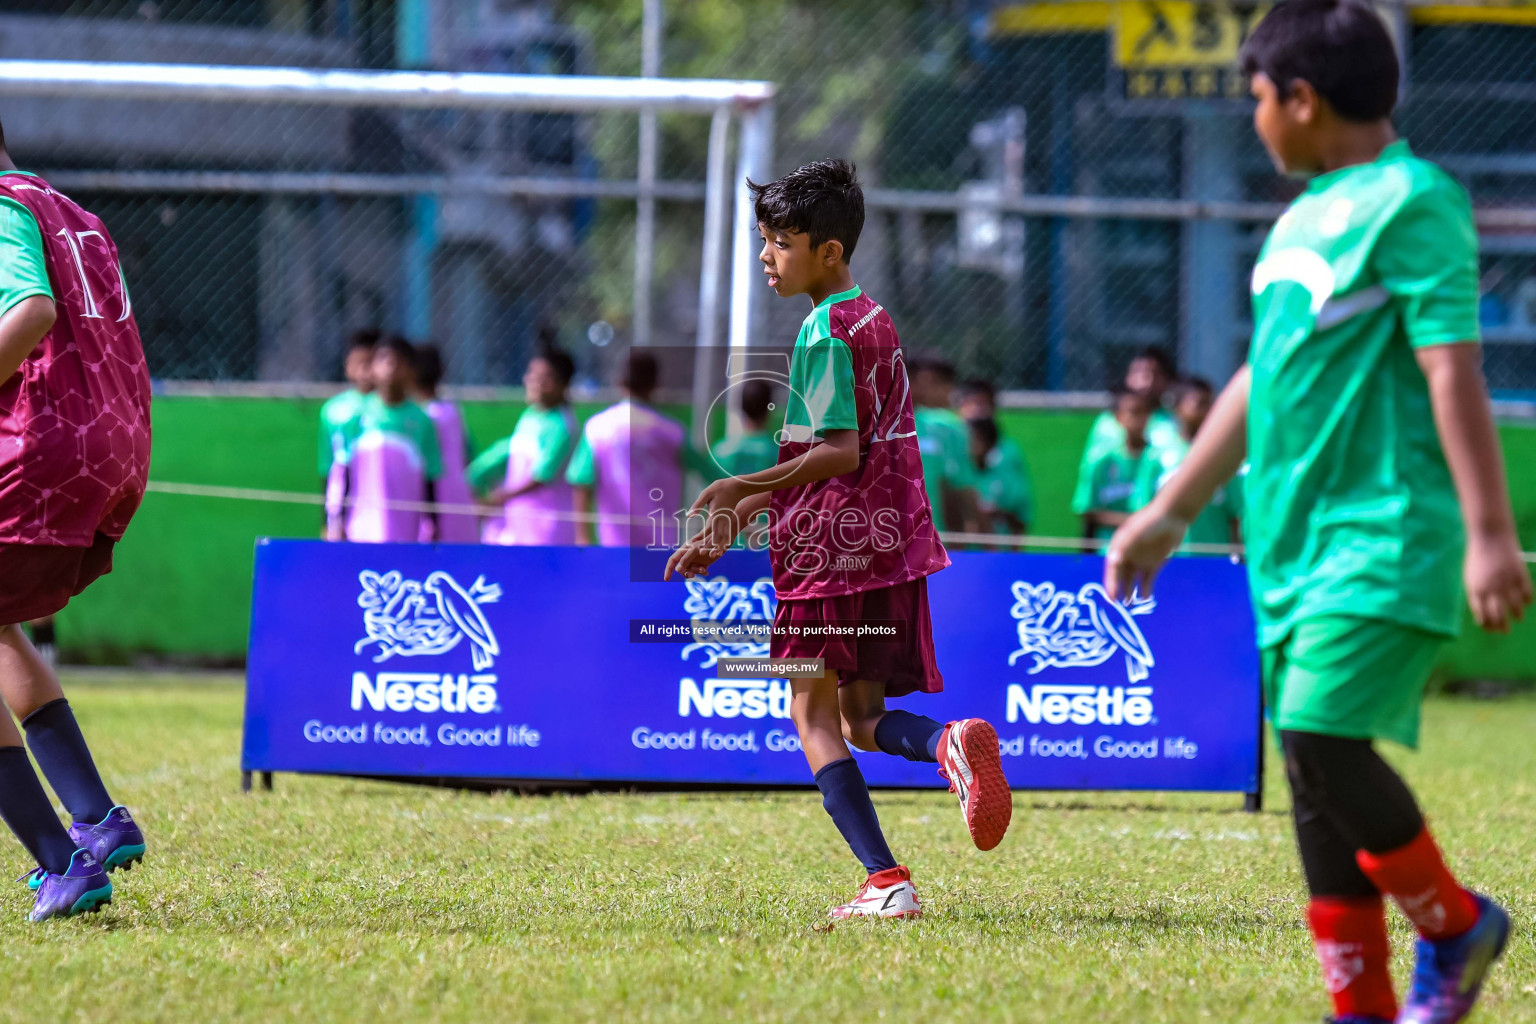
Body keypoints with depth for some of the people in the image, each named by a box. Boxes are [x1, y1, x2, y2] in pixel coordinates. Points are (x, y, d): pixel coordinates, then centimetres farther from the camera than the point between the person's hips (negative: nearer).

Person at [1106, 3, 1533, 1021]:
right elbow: (1260, 378, 25)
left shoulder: (1411, 202, -10)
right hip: (1297, 539, 9)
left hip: (1385, 535, -9)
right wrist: (1172, 509, 27)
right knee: (1310, 766, 6)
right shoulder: (1306, 216, 17)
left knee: (1324, 738, -19)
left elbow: (1453, 371, -16)